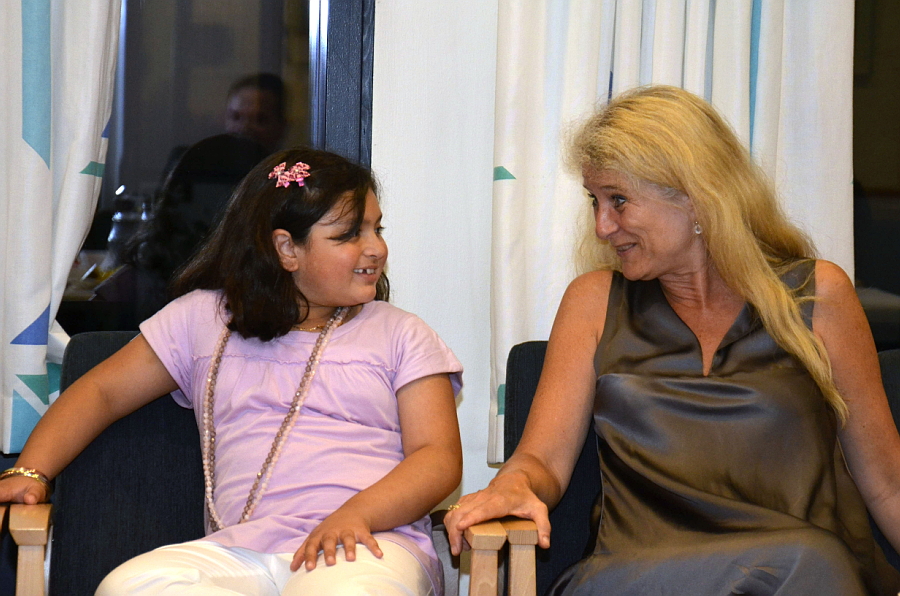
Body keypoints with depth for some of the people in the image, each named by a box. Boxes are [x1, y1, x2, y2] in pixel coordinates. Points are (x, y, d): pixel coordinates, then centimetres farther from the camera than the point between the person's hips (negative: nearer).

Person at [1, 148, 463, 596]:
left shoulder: (401, 334, 16)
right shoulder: (203, 318, 21)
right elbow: (102, 392, 23)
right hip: (240, 552, 4)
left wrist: (357, 513, -15)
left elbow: (439, 456, 6)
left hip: (372, 548, -4)